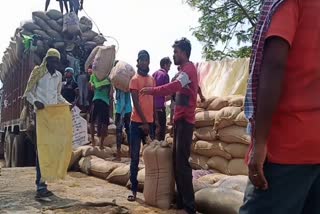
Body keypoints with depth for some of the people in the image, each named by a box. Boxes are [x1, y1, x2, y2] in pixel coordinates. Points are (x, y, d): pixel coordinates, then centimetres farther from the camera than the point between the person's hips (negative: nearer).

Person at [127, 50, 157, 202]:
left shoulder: (152, 79, 14)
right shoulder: (135, 79, -6)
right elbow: (136, 103, -12)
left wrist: (156, 120, 12)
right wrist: (144, 122, -15)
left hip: (150, 122, 6)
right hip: (137, 122, -6)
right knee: (135, 157, -1)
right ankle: (134, 189, 5)